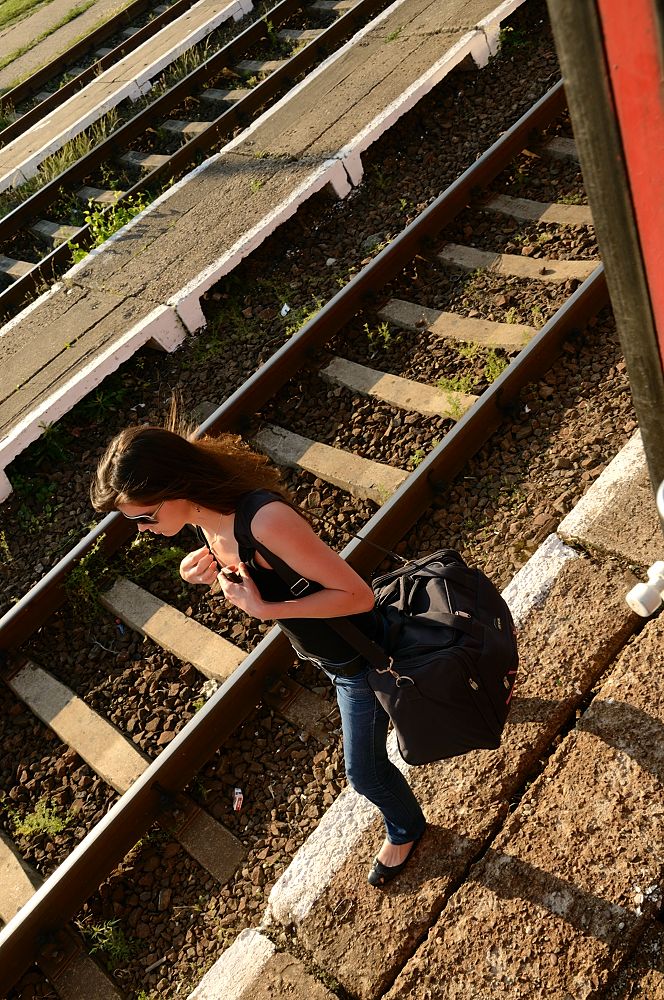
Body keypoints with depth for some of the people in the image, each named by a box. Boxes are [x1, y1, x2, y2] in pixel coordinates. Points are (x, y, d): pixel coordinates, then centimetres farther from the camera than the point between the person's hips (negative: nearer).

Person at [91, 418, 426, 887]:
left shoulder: (265, 519, -40)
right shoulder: (205, 522, -14)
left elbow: (358, 595, -34)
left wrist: (262, 609, -35)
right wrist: (205, 572, -16)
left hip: (361, 656, -8)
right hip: (324, 654, 8)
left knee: (363, 770, 14)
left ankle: (404, 828, 47)